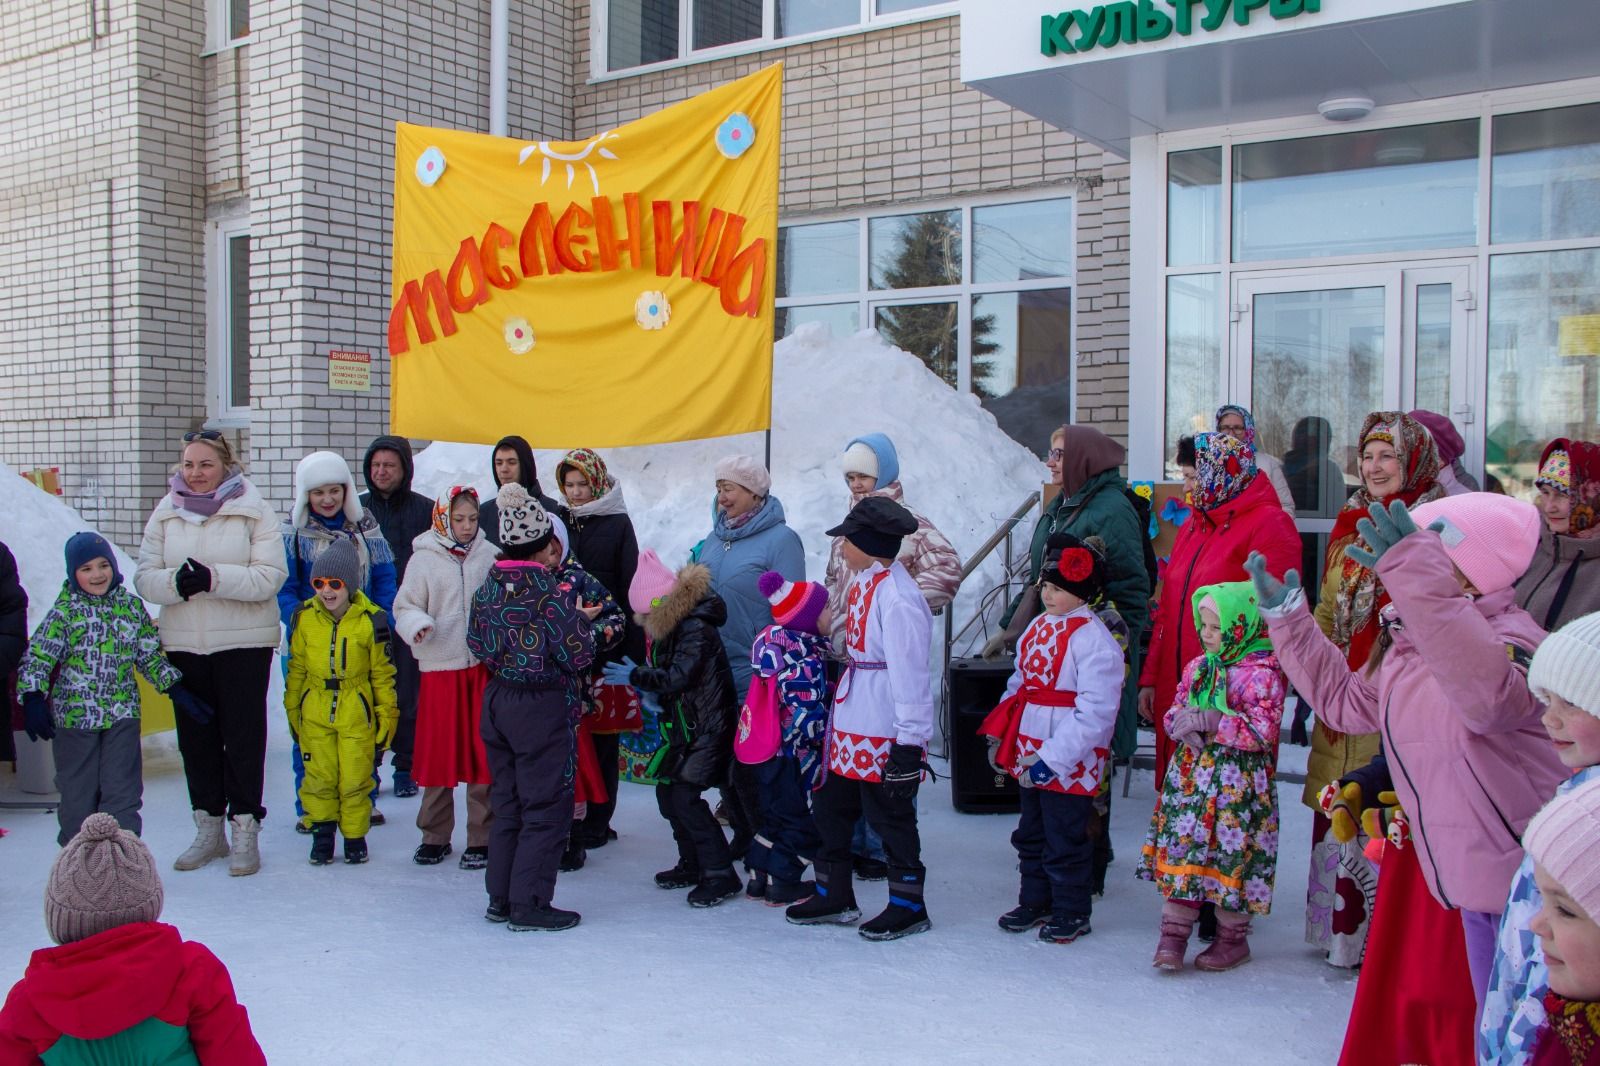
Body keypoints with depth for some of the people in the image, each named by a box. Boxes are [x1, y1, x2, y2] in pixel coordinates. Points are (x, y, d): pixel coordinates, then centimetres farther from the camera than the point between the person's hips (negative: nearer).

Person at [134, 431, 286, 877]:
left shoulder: (253, 511, -3)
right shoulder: (166, 514, 8)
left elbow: (270, 576, -12)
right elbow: (145, 578, 2)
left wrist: (214, 578, -24)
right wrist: (175, 581, -20)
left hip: (244, 642, -4)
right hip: (183, 643, 4)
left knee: (243, 736, 1)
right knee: (195, 736, 10)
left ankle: (245, 829, 10)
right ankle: (208, 828, 23)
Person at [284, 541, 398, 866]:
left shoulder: (370, 620, -6)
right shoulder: (304, 618, 1)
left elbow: (382, 673, 2)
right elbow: (296, 669, 10)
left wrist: (387, 714, 3)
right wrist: (292, 711, 12)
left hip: (357, 712, -2)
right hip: (315, 713, 2)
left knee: (356, 779, 2)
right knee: (319, 777, 5)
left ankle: (355, 836, 18)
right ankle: (322, 831, 23)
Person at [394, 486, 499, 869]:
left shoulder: (489, 556, 5)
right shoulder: (424, 559, 0)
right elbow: (405, 607, 2)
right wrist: (417, 625, -18)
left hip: (485, 666, 1)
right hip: (439, 668, -1)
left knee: (484, 751, 3)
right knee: (437, 751, 6)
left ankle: (481, 838, 13)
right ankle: (434, 835, 21)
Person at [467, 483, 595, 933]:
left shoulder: (488, 587, 2)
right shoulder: (548, 591, -18)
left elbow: (477, 644, 9)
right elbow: (579, 656, -16)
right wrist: (580, 621, 1)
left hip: (498, 699, 7)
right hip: (543, 707, -7)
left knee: (507, 804, 16)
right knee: (546, 808, 3)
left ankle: (500, 898, 22)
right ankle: (529, 903, 4)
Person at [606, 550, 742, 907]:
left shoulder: (697, 629, -21)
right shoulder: (669, 629, 10)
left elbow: (679, 677, -26)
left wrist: (636, 676, -19)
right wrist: (646, 689, 1)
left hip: (709, 729, -10)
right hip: (683, 727, 10)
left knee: (686, 796, -14)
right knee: (667, 792, 12)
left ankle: (721, 874, -7)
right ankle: (692, 864, 27)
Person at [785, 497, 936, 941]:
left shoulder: (896, 597, -22)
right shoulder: (864, 583, 8)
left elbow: (909, 672, -23)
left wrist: (909, 741, -22)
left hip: (885, 733, -10)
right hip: (851, 728, 10)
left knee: (890, 815, 4)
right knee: (830, 805, 17)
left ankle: (908, 906, 21)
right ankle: (834, 895, 32)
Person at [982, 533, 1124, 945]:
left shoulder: (1094, 639, -19)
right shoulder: (1039, 626, 8)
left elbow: (1094, 713, -23)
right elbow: (1018, 683, 18)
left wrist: (1053, 760, -23)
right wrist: (998, 736, 11)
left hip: (1068, 764, -8)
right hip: (1029, 756, 8)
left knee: (1066, 840, 5)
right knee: (1032, 834, 20)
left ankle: (1072, 913, 22)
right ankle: (1035, 902, 35)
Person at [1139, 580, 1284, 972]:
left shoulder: (1263, 673, -10)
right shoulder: (1198, 667, 10)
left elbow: (1262, 730, -17)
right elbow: (1174, 712, 12)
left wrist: (1211, 722, -22)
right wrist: (1186, 727, -11)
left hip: (1238, 782, -5)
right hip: (1191, 773, 6)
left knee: (1232, 855, 4)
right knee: (1180, 850, 3)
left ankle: (1232, 937, 21)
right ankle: (1173, 934, 10)